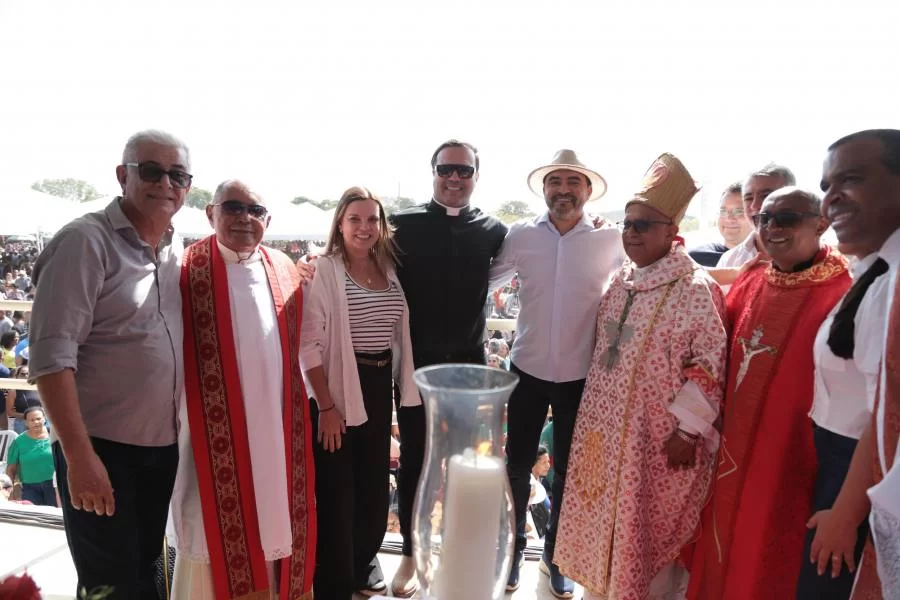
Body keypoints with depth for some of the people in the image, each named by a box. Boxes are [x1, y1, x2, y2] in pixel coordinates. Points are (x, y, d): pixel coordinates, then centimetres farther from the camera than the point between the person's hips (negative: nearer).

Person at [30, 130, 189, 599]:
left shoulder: (176, 250, 6)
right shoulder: (85, 241, -14)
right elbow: (51, 355, -19)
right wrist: (79, 455, -21)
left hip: (163, 445, 6)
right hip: (102, 448, -6)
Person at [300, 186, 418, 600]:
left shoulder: (389, 271, 7)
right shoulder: (325, 270, -11)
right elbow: (310, 344, -14)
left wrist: (399, 386, 7)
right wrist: (326, 406, -16)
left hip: (380, 387, 6)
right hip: (337, 389, -6)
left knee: (375, 485, 18)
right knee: (337, 494, 6)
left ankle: (362, 564, 42)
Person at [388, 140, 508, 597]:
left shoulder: (493, 230, 0)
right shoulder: (404, 224, -6)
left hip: (469, 364, 2)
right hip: (415, 364, -1)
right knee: (413, 460, 10)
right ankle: (411, 554, 30)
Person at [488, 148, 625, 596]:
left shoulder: (611, 240, -5)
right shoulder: (520, 235, -4)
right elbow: (483, 281, 5)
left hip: (581, 376, 0)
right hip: (527, 370, 1)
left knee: (568, 471, 14)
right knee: (518, 465, 12)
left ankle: (555, 555, 36)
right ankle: (513, 547, 35)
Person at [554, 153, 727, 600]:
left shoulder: (695, 288, -14)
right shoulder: (620, 279, 6)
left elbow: (711, 362, -15)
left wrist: (687, 430, -15)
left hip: (656, 436, -6)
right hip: (604, 427, 7)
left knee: (647, 530, 10)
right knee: (601, 520, 18)